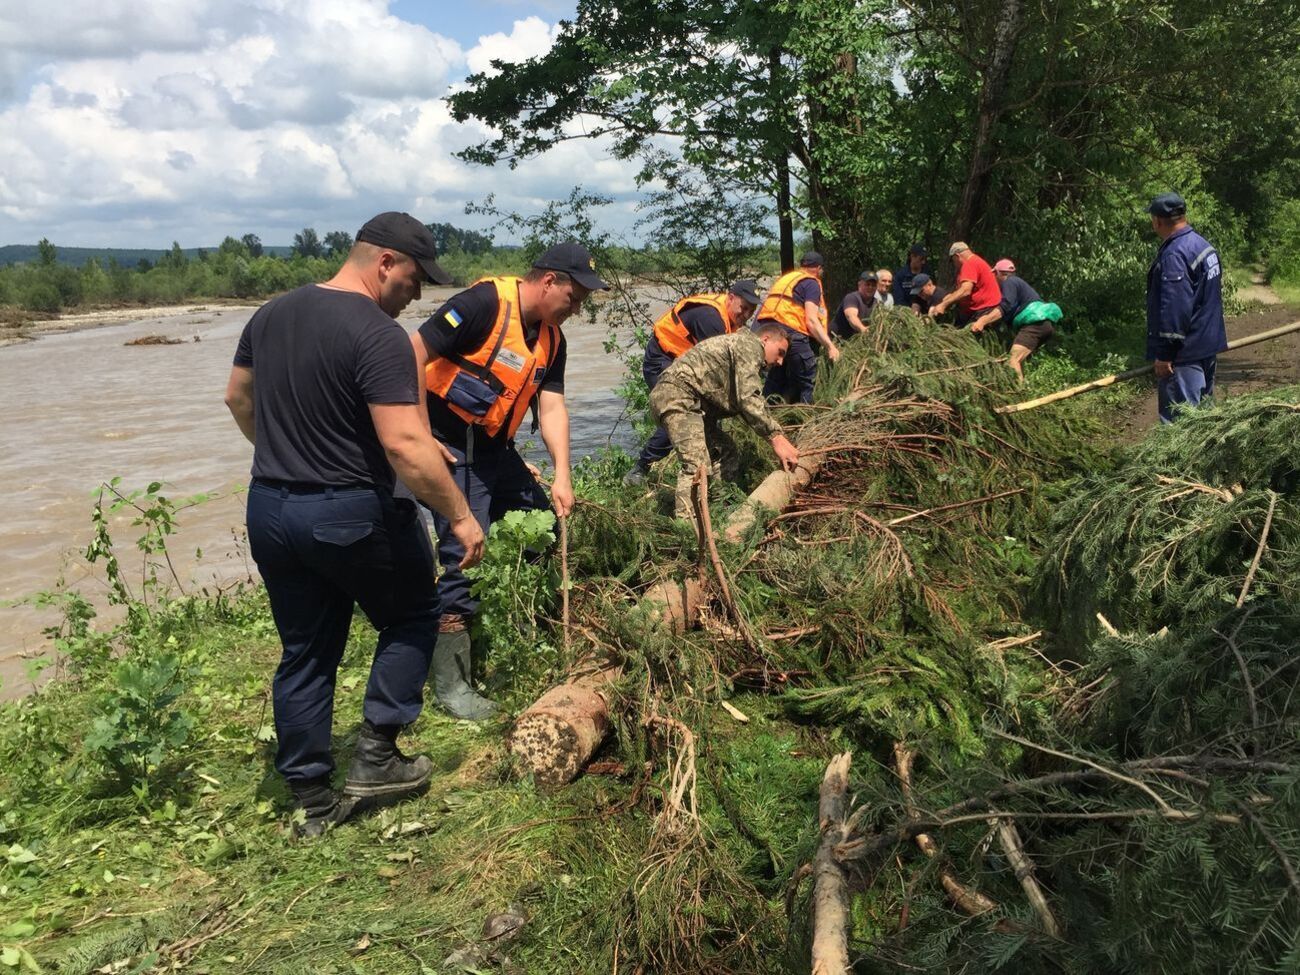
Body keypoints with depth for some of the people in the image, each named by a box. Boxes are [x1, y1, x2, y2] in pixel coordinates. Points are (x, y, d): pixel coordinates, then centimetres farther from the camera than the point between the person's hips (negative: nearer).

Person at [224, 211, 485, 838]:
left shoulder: (272, 314, 7)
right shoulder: (379, 335, -18)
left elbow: (238, 398, 20)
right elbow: (405, 444, -25)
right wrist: (459, 516, -17)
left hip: (269, 510, 7)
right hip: (351, 513, -7)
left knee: (304, 654, 16)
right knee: (411, 619, 17)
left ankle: (311, 800, 24)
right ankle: (375, 757, 13)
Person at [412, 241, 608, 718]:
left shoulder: (552, 339, 7)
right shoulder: (485, 302, -19)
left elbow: (552, 408, 2)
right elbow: (415, 353, -21)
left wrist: (562, 476, -10)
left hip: (496, 447, 9)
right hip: (450, 446, -9)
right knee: (463, 554, -10)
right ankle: (450, 684, 2)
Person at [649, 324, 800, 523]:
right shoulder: (750, 344, -3)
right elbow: (749, 399, -16)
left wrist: (779, 439, 16)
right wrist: (777, 438, -18)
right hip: (676, 395, -11)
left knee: (725, 452, 13)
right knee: (698, 466, -21)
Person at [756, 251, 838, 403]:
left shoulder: (785, 278, 26)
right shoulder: (812, 283, 3)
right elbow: (811, 320, -8)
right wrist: (830, 345, -11)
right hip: (789, 331, -8)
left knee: (776, 379, 17)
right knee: (806, 376, 1)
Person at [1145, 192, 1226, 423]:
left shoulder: (1174, 255, -21)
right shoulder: (1203, 245, 11)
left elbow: (1174, 309, -25)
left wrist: (1164, 354, -20)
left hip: (1185, 352, -10)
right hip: (1208, 346, 10)